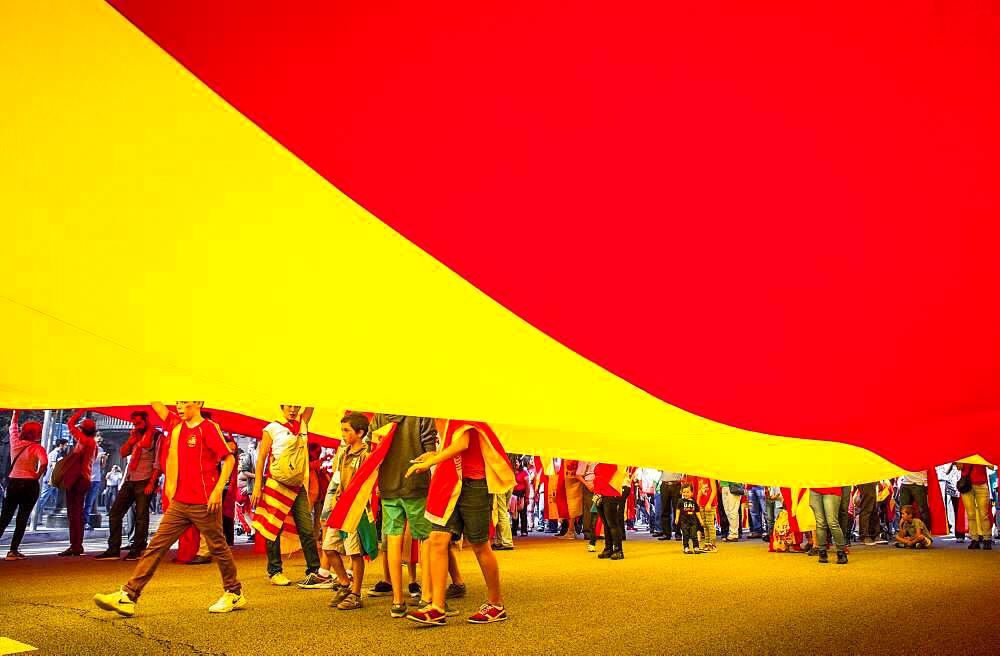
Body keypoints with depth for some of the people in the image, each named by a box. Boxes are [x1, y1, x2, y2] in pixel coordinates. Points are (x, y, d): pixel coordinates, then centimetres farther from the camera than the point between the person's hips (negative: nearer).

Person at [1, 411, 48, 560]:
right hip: (29, 485, -4)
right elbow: (44, 463, -25)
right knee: (22, 519, 3)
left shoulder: (15, 442, 3)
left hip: (12, 483, 4)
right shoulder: (37, 448, -9)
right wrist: (37, 477, -8)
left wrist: (16, 412, 33)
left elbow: (13, 425, 21)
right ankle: (13, 550, 2)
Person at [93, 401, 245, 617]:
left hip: (204, 504, -6)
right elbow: (156, 403, 15)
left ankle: (235, 594, 20)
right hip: (179, 503, 6)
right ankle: (128, 596, 2)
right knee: (156, 546, 1)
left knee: (218, 547, 6)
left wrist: (218, 490, -18)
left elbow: (229, 458, -13)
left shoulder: (208, 428, -10)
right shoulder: (176, 425, 10)